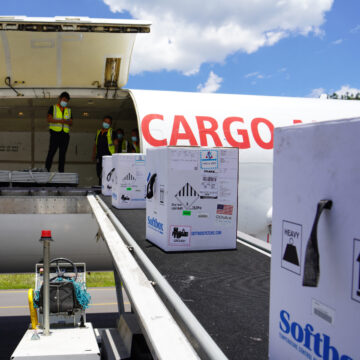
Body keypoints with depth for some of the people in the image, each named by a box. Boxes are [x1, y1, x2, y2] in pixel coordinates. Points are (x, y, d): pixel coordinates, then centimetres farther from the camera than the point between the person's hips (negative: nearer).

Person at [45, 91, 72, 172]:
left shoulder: (69, 110, 19)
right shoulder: (53, 108, 9)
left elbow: (71, 122, 10)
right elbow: (49, 119, -2)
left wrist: (66, 121, -12)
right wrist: (59, 121, -14)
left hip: (65, 134, 3)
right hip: (55, 133, -3)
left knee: (62, 153, 1)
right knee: (51, 152, -9)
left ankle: (61, 171, 3)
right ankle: (46, 170, -8)